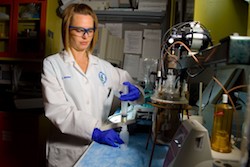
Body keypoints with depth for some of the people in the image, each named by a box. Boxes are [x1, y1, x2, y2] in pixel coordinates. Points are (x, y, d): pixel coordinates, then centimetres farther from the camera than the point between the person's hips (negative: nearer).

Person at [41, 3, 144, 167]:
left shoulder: (103, 66, 3)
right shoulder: (52, 64, -6)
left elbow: (131, 86, 8)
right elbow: (56, 109, -18)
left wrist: (136, 92, -15)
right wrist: (94, 131, -29)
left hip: (98, 149, 3)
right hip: (66, 152, -3)